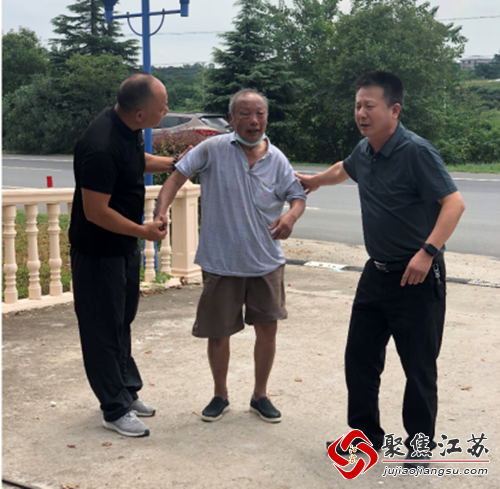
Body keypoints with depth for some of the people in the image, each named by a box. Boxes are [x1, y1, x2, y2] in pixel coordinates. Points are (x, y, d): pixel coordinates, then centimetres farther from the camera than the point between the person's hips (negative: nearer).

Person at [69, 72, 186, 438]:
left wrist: (173, 164, 6)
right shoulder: (101, 147, -32)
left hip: (125, 245, 9)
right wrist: (143, 231, -18)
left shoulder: (129, 129, -3)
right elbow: (96, 212, -28)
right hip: (98, 251, -9)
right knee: (104, 328, 3)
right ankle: (116, 409, 14)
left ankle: (127, 391, 35)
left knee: (123, 321, 20)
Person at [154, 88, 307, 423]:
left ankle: (260, 396, 27)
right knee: (218, 332, 8)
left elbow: (298, 195, 7)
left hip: (266, 261, 3)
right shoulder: (213, 149, -8)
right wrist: (161, 212, -21)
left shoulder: (277, 159, 1)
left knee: (267, 328, 7)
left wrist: (291, 216, -16)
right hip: (221, 261, -2)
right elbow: (178, 176, -6)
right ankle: (220, 396, 30)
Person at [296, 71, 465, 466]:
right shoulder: (364, 152, 6)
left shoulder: (415, 152, -18)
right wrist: (314, 181, 48)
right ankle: (366, 432, 27)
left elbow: (454, 202, -23)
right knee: (360, 356, 12)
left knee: (419, 365, 2)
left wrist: (428, 251, -32)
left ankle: (420, 445, 17)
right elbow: (343, 170, 31)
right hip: (377, 271, 8)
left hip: (417, 276, -8)